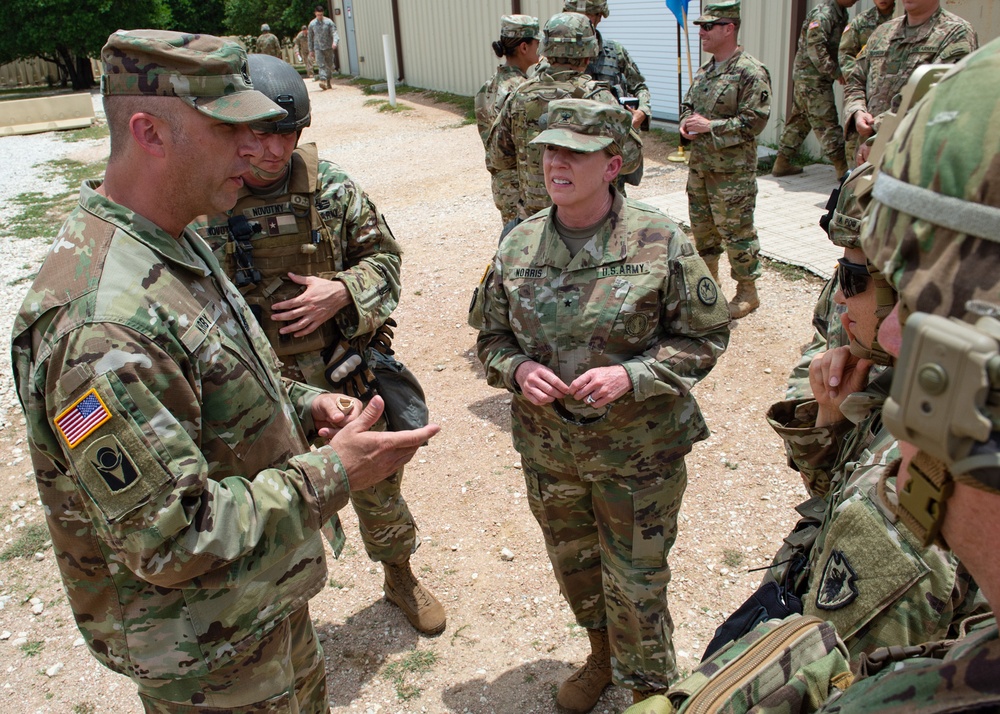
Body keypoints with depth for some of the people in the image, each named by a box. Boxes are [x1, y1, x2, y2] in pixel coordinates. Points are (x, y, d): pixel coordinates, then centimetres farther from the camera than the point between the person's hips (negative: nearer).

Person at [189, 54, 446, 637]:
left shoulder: (331, 187, -6)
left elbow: (384, 255, 3)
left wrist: (343, 291, -15)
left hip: (348, 377, 2)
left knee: (379, 488, 19)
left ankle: (401, 578, 47)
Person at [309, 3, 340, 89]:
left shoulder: (329, 22, 1)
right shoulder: (312, 24, 5)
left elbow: (334, 32, -7)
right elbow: (310, 38, 12)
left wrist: (335, 41, -28)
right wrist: (311, 50, 11)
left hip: (328, 47, 1)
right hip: (318, 48, -1)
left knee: (329, 65, 9)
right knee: (321, 65, -14)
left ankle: (328, 81, 25)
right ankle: (323, 81, -26)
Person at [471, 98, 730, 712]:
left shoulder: (661, 243, -15)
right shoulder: (519, 246, -4)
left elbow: (706, 336, -8)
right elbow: (492, 336, 6)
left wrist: (630, 375, -22)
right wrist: (518, 369, -16)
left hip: (640, 452, -4)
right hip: (549, 451, 4)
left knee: (635, 580, 11)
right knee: (574, 563, 24)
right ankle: (602, 657, 54)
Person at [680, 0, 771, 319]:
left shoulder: (751, 72, -13)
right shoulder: (704, 71, 13)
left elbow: (754, 120, -18)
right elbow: (687, 105, 24)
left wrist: (710, 126, -19)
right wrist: (686, 123, 1)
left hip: (732, 171, -8)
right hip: (699, 166, 8)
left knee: (736, 231, -1)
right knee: (701, 226, 17)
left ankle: (747, 292, 12)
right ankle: (708, 281, 34)